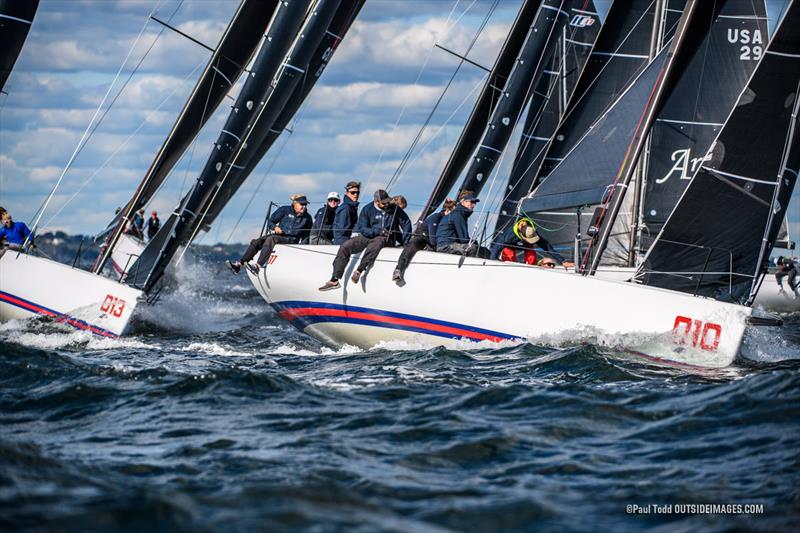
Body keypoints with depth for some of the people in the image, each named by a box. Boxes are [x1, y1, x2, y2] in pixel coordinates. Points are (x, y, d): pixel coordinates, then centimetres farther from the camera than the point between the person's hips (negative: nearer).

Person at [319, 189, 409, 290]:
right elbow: (363, 229, -5)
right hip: (367, 237, 2)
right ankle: (334, 280, -20)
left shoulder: (395, 209, 3)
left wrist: (404, 241, 3)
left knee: (378, 242, -41)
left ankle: (359, 271, -42)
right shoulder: (367, 210, 1)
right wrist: (378, 231, -20)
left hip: (387, 239, -2)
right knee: (345, 247, -19)